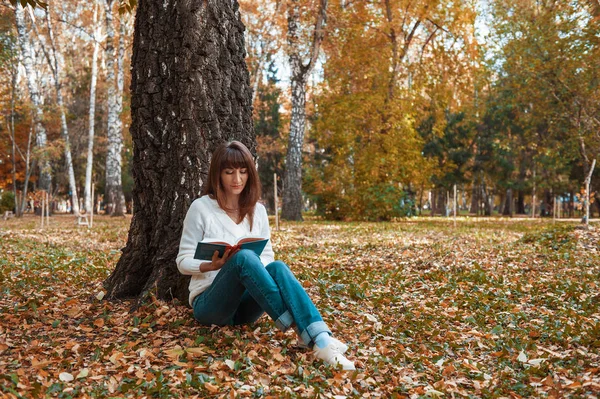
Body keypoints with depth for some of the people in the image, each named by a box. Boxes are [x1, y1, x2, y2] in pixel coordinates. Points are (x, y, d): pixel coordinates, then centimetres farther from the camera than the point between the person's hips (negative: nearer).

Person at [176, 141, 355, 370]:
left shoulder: (257, 210, 9)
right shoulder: (201, 208, -3)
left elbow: (267, 257, 12)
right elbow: (183, 261, -1)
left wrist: (255, 268, -13)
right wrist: (213, 265, -22)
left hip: (245, 305, 3)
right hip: (210, 303, -3)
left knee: (277, 267, -30)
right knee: (243, 257, -34)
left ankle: (321, 340, -48)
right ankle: (302, 332, -39)